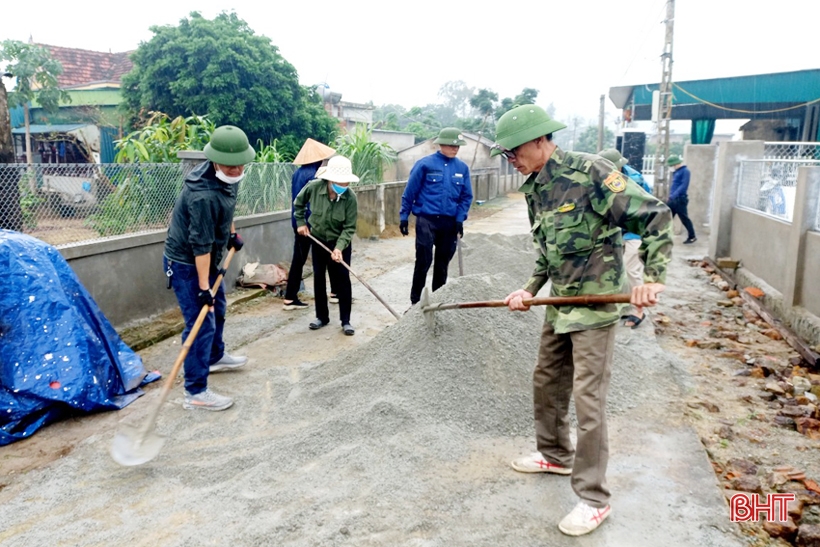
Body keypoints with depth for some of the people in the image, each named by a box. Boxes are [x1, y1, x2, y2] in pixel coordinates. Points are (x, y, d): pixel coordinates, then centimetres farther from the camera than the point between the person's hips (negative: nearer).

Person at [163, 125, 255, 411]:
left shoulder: (227, 176, -5)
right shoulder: (203, 196, -33)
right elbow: (201, 245, -31)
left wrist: (232, 233, 21)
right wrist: (203, 288, -28)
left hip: (208, 258, 10)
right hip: (186, 263, -10)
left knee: (217, 309, 24)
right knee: (202, 323, -9)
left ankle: (215, 357, 48)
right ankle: (196, 392, -1)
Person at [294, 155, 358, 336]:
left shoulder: (350, 197, -25)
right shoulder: (314, 187, -20)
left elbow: (349, 228, -20)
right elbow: (298, 202, 2)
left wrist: (339, 247, -31)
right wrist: (301, 223, 1)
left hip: (340, 244, -2)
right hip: (318, 240, 2)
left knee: (343, 282, 0)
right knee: (318, 279, 11)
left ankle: (345, 321, 11)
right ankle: (322, 316, 26)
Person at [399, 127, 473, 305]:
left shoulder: (462, 168, 5)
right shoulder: (425, 164, -6)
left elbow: (466, 196, 9)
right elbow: (409, 192, -2)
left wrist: (460, 219, -2)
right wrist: (404, 216, -3)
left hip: (450, 222, 4)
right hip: (426, 220, -4)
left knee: (443, 262, 12)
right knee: (423, 261, -3)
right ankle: (416, 300, 11)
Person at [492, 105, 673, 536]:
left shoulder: (589, 171, -18)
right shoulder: (533, 188, 7)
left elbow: (654, 216, -17)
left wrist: (654, 278, -26)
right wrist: (531, 290, 7)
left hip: (594, 305, -8)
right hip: (558, 306, 8)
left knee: (588, 399, -4)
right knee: (546, 382, 18)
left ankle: (594, 499, 10)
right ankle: (556, 455, 41)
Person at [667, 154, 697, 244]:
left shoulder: (685, 171, -11)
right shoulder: (676, 172, 15)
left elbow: (684, 185, -22)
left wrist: (674, 195, -30)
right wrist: (671, 195, 16)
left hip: (680, 199, -8)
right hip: (672, 199, 9)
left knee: (684, 219, 0)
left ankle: (692, 237, 12)